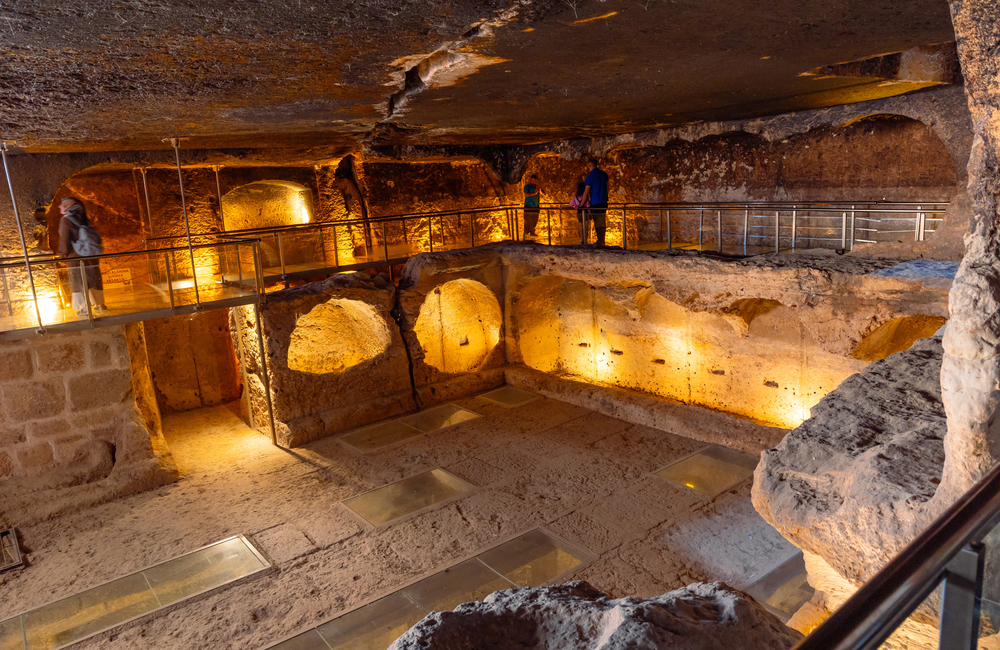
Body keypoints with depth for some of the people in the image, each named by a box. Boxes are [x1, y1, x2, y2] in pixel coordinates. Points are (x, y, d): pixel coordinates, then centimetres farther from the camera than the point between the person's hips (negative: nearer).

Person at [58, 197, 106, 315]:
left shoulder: (65, 220, -9)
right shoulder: (84, 219, 8)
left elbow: (64, 239, -10)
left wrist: (64, 253, 2)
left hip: (75, 256, -6)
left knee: (78, 282, 1)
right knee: (94, 278, 14)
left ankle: (83, 308, 0)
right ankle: (100, 304, 21)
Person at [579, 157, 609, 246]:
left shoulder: (590, 176, -12)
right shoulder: (604, 174, 7)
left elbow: (586, 192, -13)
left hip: (595, 203, -6)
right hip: (604, 202, 7)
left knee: (598, 224, -2)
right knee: (602, 222, 12)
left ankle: (600, 242, 0)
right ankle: (602, 241, 18)